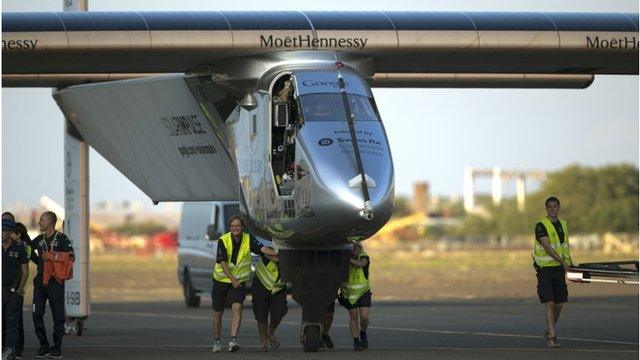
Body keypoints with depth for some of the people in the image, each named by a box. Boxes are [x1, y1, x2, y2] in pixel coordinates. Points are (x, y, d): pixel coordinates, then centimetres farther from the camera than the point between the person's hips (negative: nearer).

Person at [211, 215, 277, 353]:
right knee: (218, 312, 8)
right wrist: (233, 280, -22)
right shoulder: (223, 240, -13)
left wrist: (277, 254, -34)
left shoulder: (248, 240, -7)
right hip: (221, 280, 0)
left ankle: (233, 340, -28)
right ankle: (216, 342, 26)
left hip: (239, 281, 0)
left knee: (237, 308, -21)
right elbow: (222, 262, -17)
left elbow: (262, 248, -18)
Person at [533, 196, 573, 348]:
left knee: (559, 303, 8)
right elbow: (547, 247, -19)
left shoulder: (563, 224, 13)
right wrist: (562, 262, -24)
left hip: (559, 269, 6)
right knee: (549, 303, -11)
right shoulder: (541, 225, -9)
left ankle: (549, 332, 26)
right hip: (545, 268, -6)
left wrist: (571, 264, 13)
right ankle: (552, 337, -12)